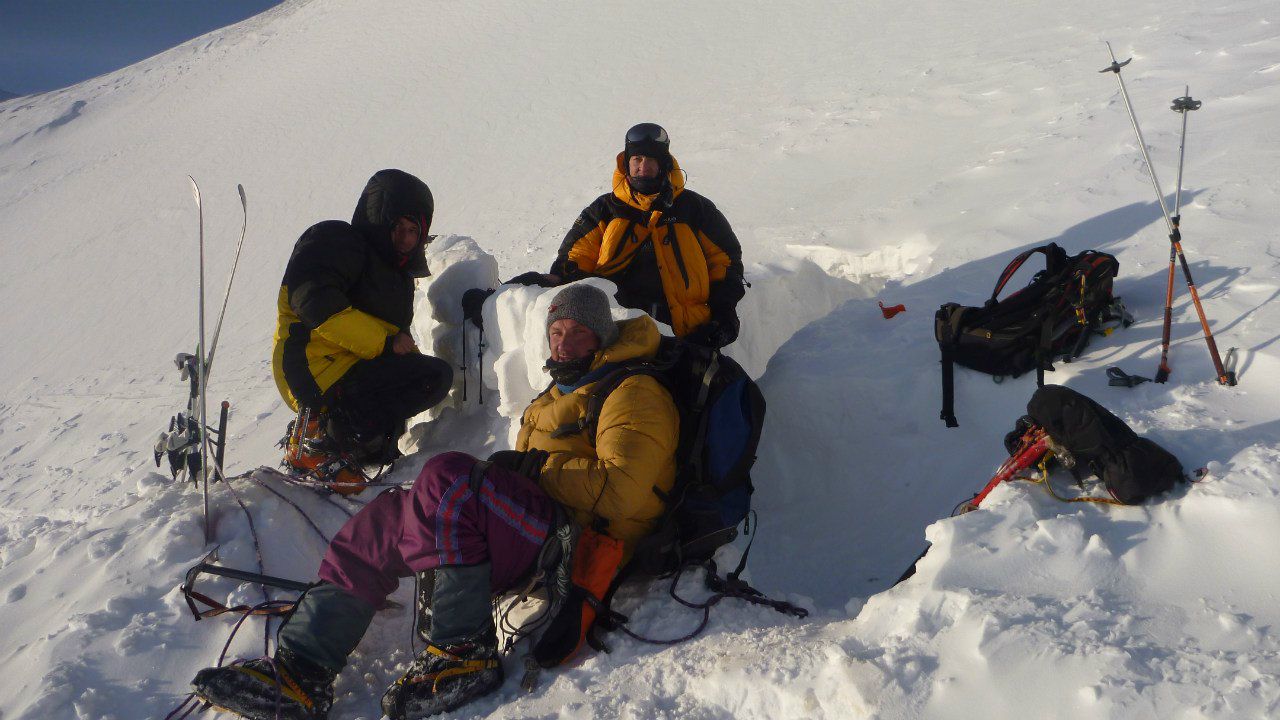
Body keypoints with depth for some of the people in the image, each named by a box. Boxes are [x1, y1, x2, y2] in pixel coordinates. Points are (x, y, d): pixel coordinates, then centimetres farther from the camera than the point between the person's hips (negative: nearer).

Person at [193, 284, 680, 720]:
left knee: (448, 478, -29)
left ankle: (466, 653, -26)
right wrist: (512, 466, 2)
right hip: (531, 533, 9)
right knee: (385, 516, 1)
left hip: (575, 540, -9)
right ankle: (301, 672, -4)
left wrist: (537, 468, -12)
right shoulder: (560, 392, 28)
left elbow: (621, 494, -16)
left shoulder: (634, 394, -2)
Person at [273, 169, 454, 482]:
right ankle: (326, 435, -17)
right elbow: (315, 303, -23)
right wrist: (386, 341, -20)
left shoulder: (396, 273, 24)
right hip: (321, 374, -10)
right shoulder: (335, 240, -6)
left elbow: (396, 335, 22)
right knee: (436, 376, -19)